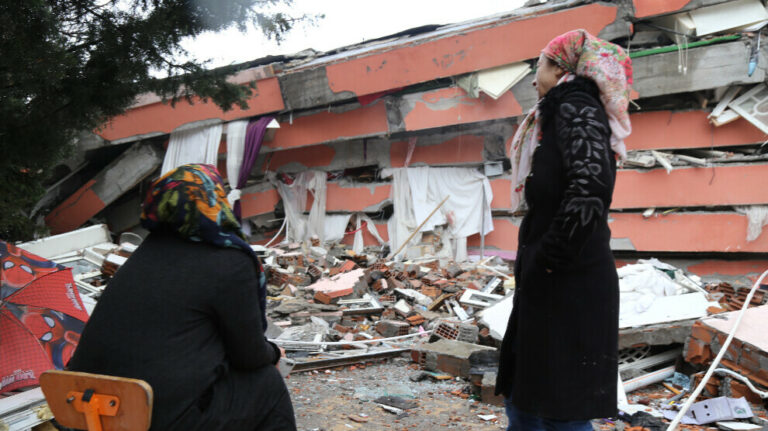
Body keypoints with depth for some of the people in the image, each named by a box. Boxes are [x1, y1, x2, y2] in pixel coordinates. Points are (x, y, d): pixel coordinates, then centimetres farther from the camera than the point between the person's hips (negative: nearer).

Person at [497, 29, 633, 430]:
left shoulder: (575, 108, -10)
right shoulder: (558, 114, 19)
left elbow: (589, 188, -28)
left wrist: (548, 258, -21)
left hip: (568, 287, -10)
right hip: (548, 285, 10)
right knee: (521, 399, 16)